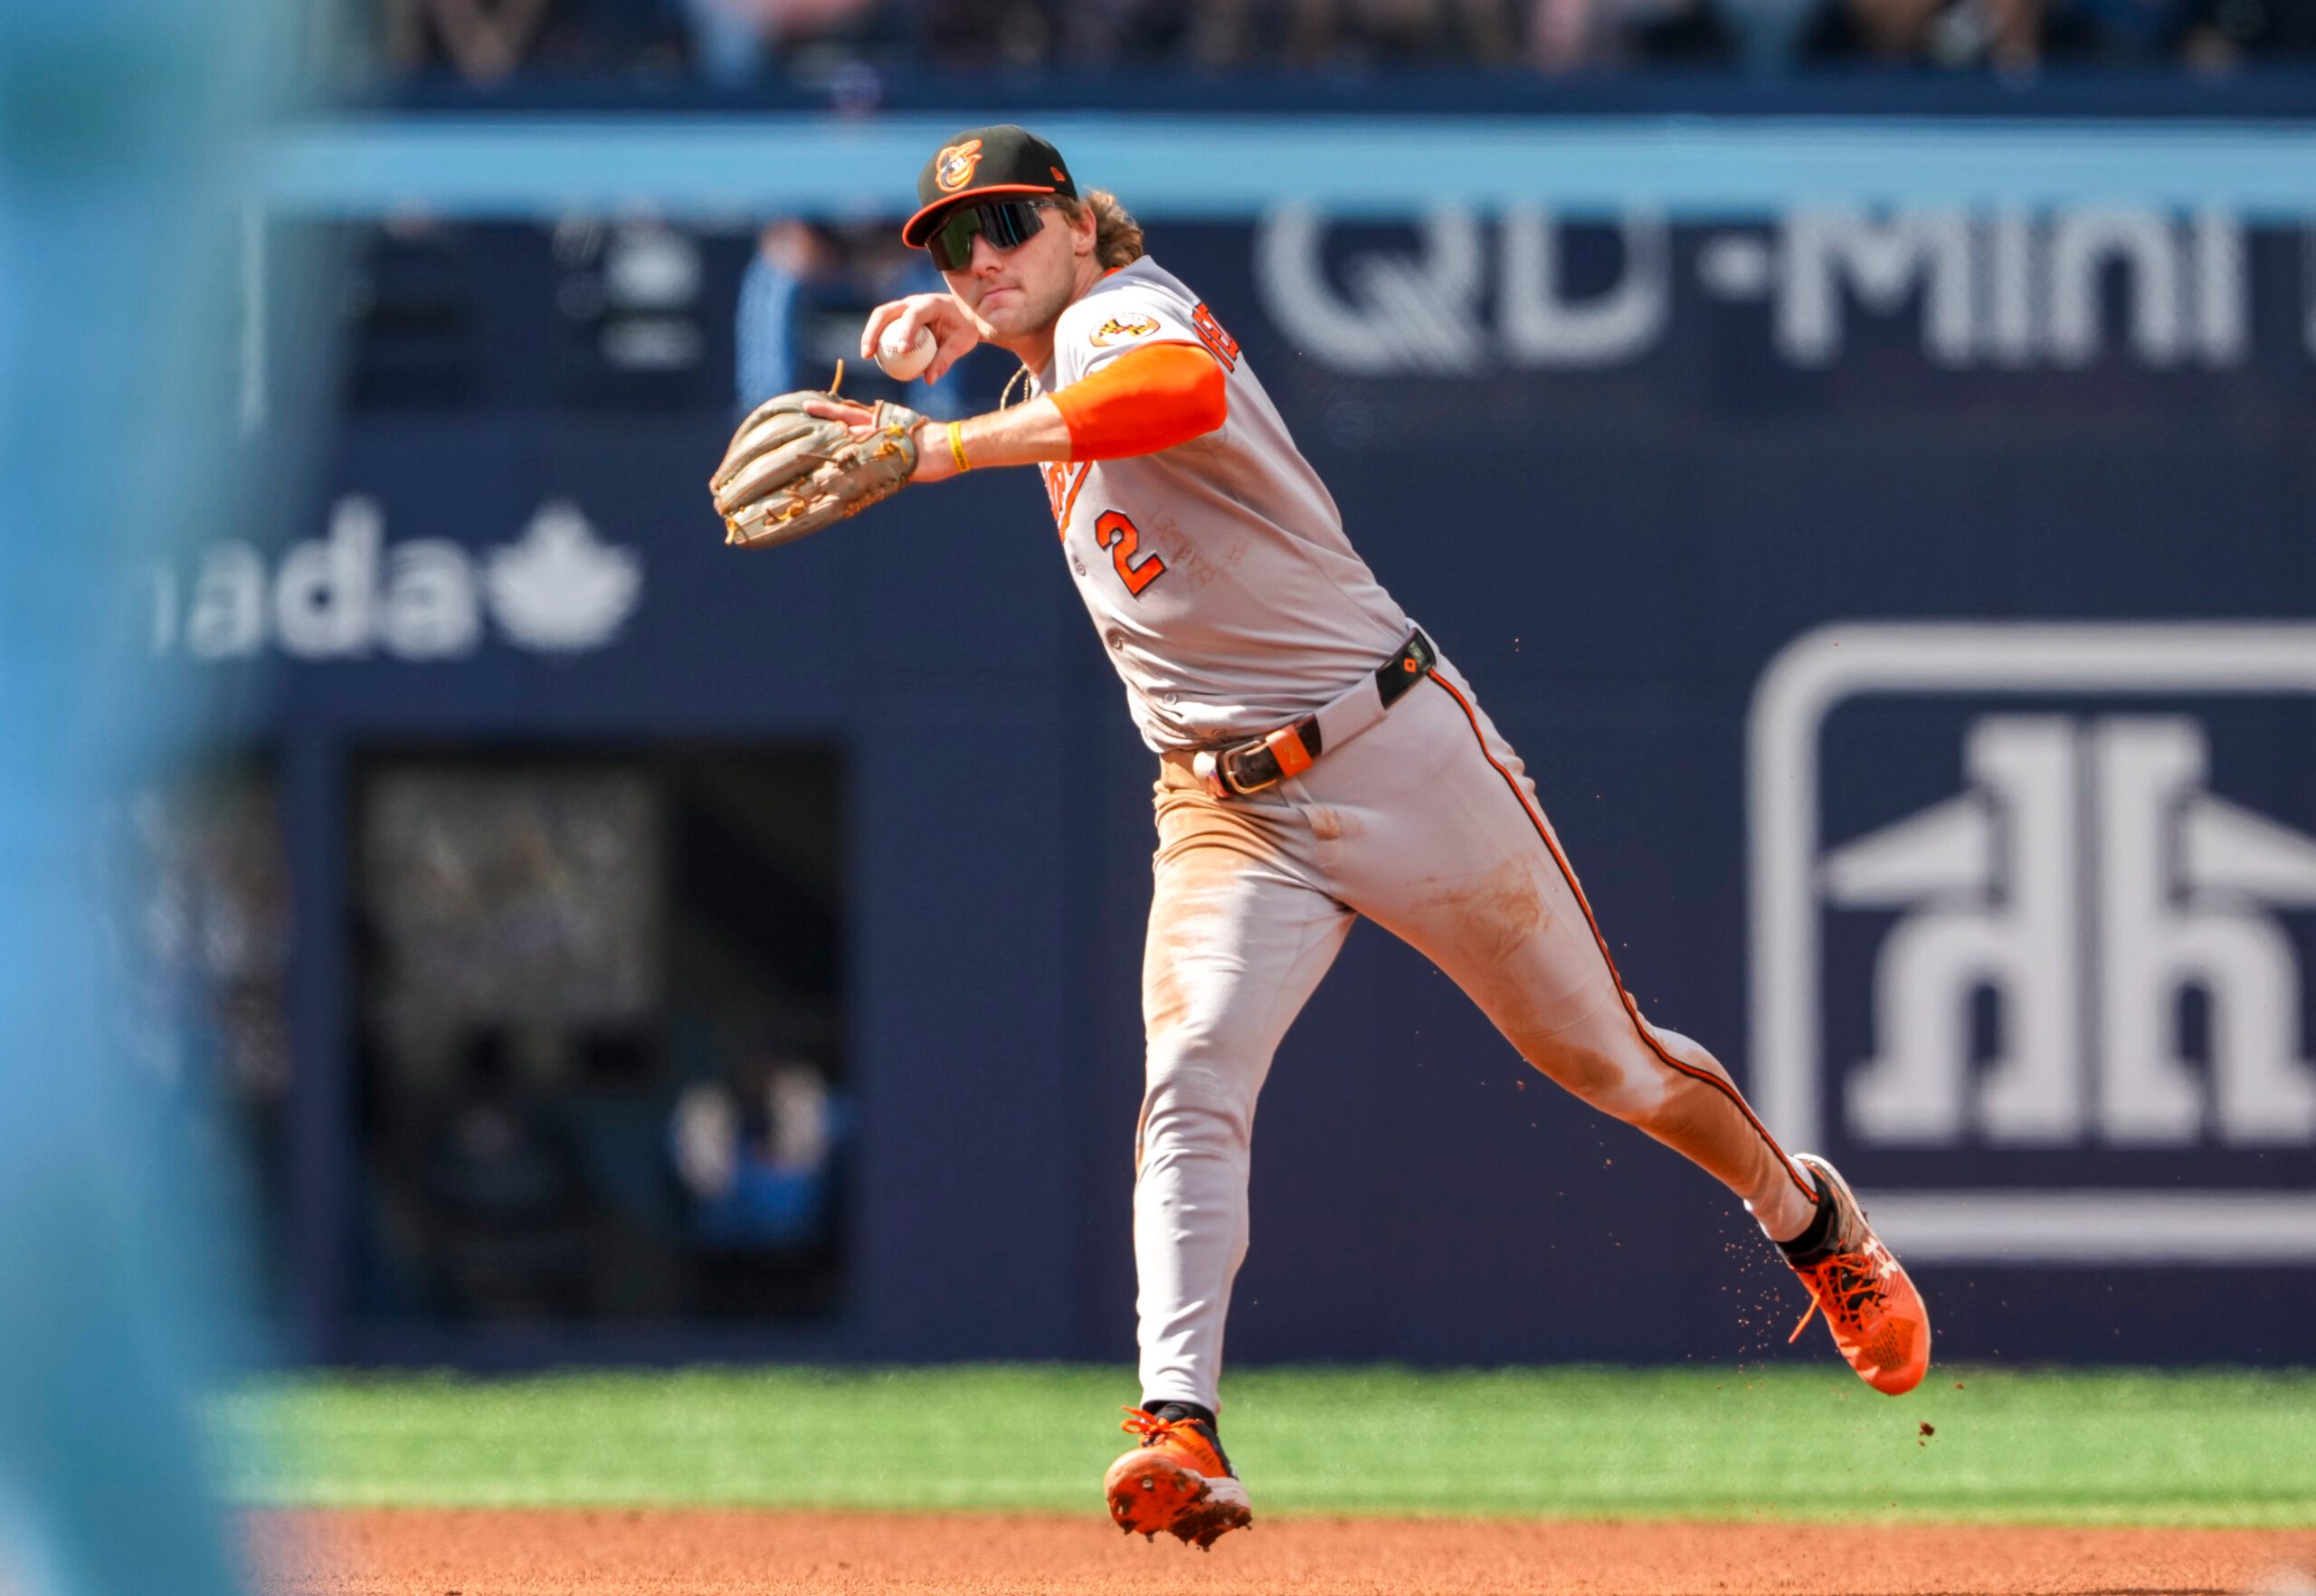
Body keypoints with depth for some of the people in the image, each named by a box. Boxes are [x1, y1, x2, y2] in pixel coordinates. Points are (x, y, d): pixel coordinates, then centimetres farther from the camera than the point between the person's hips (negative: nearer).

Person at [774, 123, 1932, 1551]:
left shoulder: (1123, 308, -16)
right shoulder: (1055, 365, 9)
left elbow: (1183, 389, -43)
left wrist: (948, 448, -49)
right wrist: (962, 327, 15)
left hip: (1405, 757, -6)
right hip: (1226, 813, 6)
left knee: (1602, 1055, 9)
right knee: (1192, 1077, -20)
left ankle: (1812, 1219, 37)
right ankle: (1182, 1431, -34)